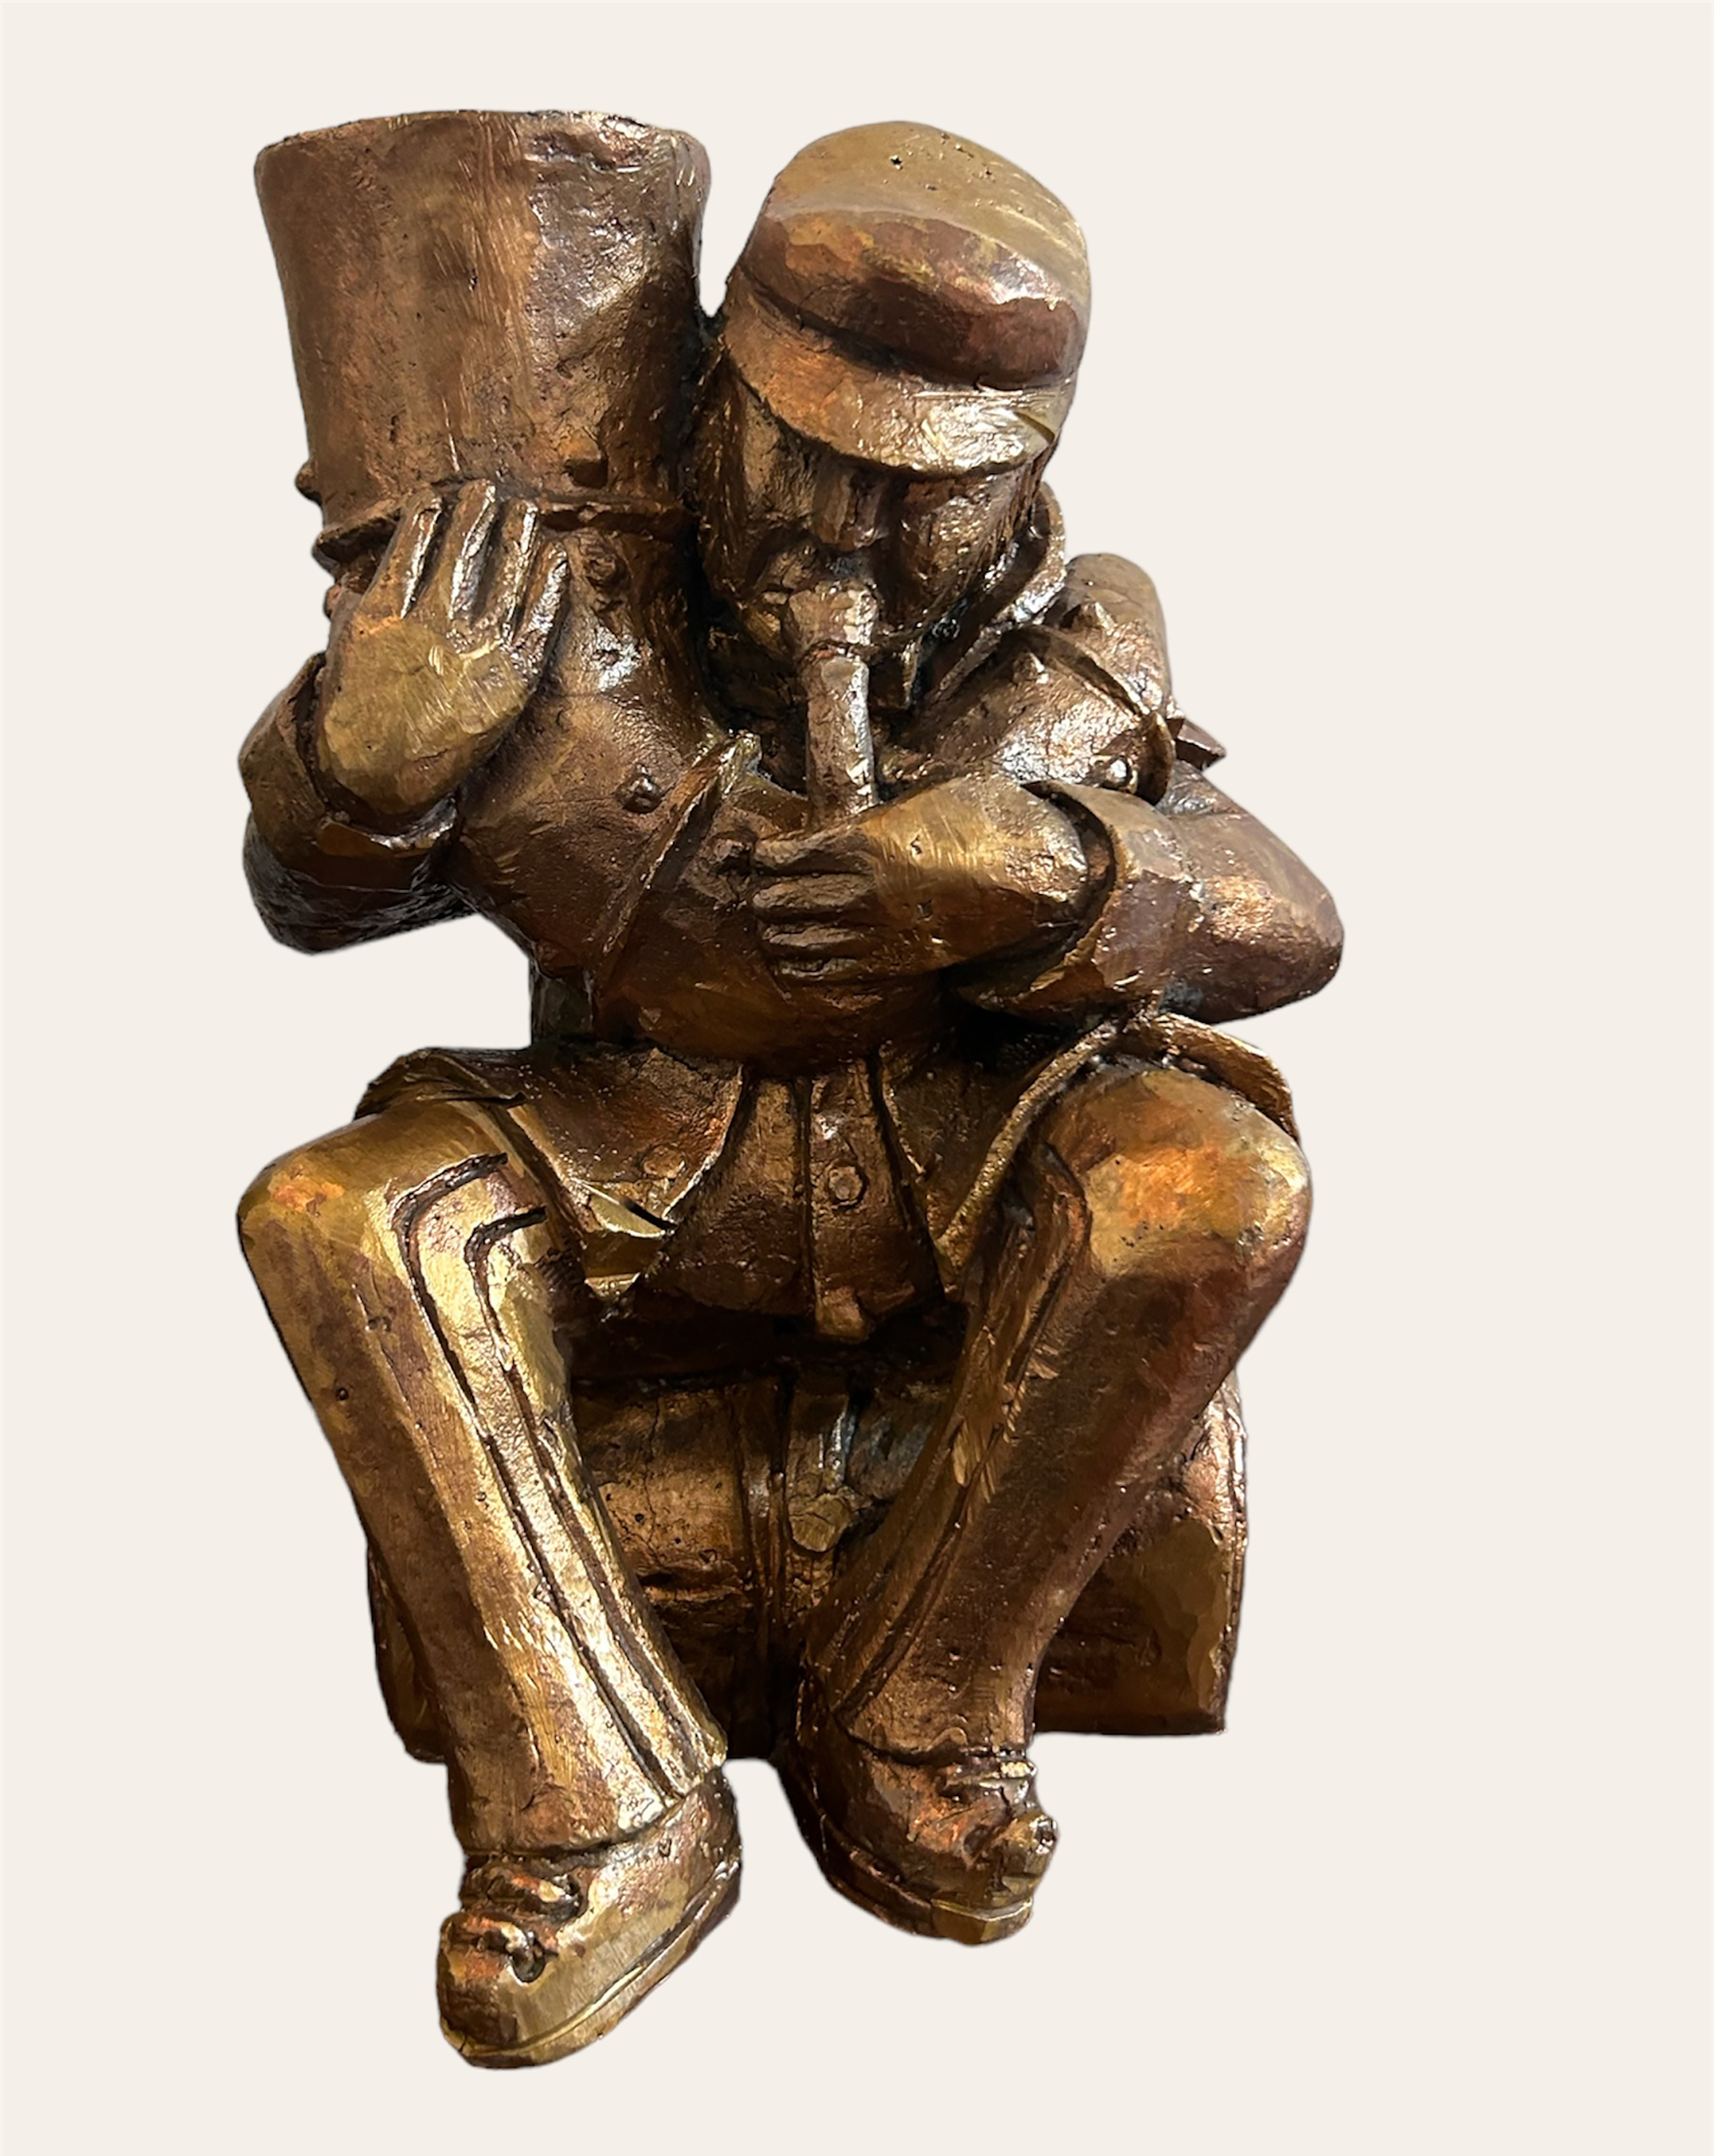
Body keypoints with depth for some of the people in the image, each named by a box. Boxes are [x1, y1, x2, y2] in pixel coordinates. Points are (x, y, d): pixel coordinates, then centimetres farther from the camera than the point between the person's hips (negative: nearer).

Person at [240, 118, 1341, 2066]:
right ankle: (599, 1811, -20)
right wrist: (370, 751, -29)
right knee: (339, 1218, -26)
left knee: (1215, 1181, -31)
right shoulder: (585, 638, -9)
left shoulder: (1074, 662, -6)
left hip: (968, 1170, 0)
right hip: (651, 1180, 0)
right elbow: (313, 900, -3)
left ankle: (906, 1722, -13)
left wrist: (1048, 879, -29)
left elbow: (1288, 932, -7)